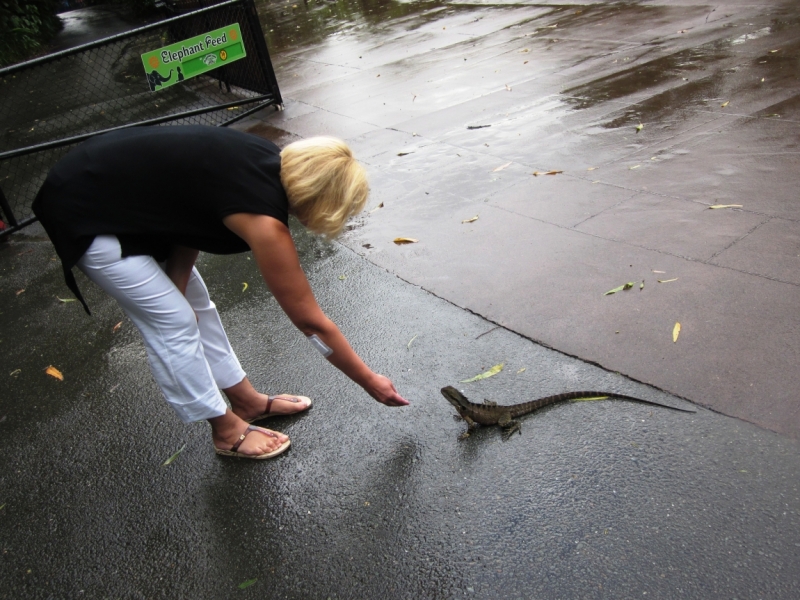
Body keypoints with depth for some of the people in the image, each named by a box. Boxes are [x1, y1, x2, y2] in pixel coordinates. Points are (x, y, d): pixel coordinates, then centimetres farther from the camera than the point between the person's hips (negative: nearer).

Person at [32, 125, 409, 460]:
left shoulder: (270, 163, -7)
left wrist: (176, 285, -8)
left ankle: (246, 400, 27)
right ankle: (227, 430, 16)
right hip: (84, 215, -9)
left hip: (110, 177, 9)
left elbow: (190, 206, 0)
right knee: (173, 322, -3)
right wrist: (370, 382, -9)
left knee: (194, 302, 13)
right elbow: (311, 322, -21)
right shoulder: (263, 221, -29)